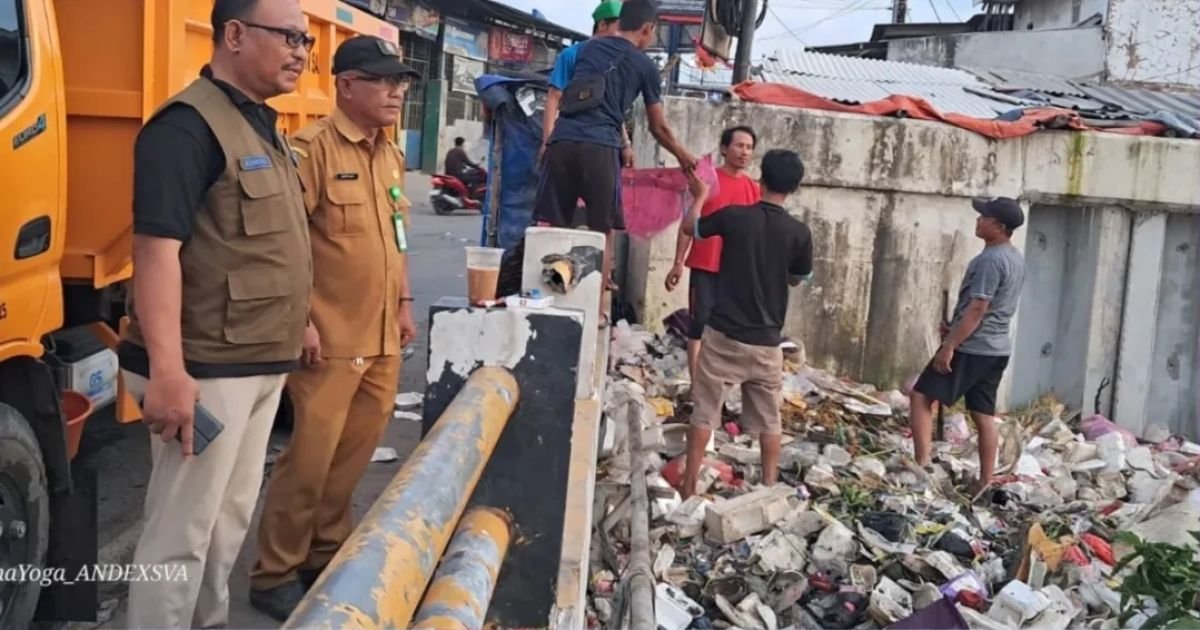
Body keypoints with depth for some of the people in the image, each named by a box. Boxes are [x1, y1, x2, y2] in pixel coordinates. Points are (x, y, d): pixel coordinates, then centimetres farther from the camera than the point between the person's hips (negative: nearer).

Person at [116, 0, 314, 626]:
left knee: (230, 517, 21)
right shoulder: (188, 126, -16)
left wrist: (296, 324, 20)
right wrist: (166, 371, -30)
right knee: (180, 532, 0)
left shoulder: (263, 127, 14)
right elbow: (156, 248, -24)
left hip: (260, 364, 10)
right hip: (206, 369, -9)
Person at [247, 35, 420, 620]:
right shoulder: (313, 148, -12)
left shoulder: (390, 155, 14)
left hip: (382, 339, 8)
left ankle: (328, 552, 31)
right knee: (309, 459, -2)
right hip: (331, 340, -8)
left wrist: (404, 303, 18)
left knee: (354, 454, 15)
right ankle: (274, 575, 14)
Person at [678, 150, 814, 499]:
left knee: (705, 413, 7)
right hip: (767, 341, 1)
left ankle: (689, 487, 9)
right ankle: (769, 488, 20)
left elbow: (690, 228, 11)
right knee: (769, 419, 15)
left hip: (724, 334, -1)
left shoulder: (734, 216, -8)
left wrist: (701, 195, 27)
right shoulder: (799, 232, -6)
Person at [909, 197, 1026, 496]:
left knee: (921, 396, -4)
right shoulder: (1016, 258, 14)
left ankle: (923, 463, -10)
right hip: (997, 348, 9)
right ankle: (985, 483, 12)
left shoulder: (990, 259, -17)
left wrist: (950, 345, -20)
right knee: (984, 415, 10)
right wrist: (956, 328, 17)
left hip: (972, 348, -9)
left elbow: (977, 309, -21)